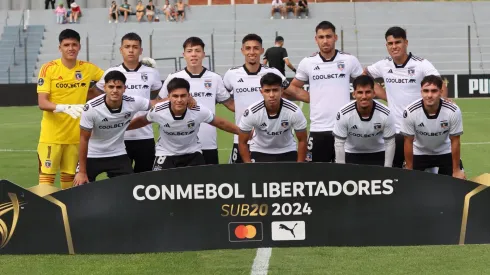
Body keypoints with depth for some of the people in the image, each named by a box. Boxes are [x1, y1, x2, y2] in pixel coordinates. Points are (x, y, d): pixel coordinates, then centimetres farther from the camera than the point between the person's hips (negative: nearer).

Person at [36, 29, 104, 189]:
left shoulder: (88, 68, 1)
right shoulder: (48, 69, -8)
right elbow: (42, 103, -15)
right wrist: (65, 107, -30)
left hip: (76, 135, 3)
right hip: (52, 135, -3)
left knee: (70, 177, 11)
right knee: (47, 177, -4)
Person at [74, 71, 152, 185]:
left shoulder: (133, 103, -19)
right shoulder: (91, 108, -25)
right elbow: (84, 139, -16)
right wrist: (82, 172, -14)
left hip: (118, 155, 3)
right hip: (92, 156, -2)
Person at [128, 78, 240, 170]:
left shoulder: (199, 111, -24)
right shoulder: (158, 111, -24)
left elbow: (220, 123, -8)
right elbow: (142, 121, -2)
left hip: (192, 154, 1)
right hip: (165, 155, -1)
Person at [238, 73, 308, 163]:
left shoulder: (294, 111, -26)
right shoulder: (251, 112, -27)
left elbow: (302, 140, -11)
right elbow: (242, 142, -13)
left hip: (287, 152, 1)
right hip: (259, 152, -1)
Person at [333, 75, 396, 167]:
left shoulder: (385, 114, -26)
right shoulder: (343, 114, -28)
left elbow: (390, 143, -14)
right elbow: (339, 144, -18)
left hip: (377, 154, 0)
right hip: (352, 154, 0)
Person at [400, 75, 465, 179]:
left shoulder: (453, 111, -27)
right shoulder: (410, 112, -28)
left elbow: (455, 141, -15)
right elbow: (408, 142, -15)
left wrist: (456, 170, -9)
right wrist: (409, 170, -9)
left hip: (445, 152, 0)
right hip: (419, 153, 0)